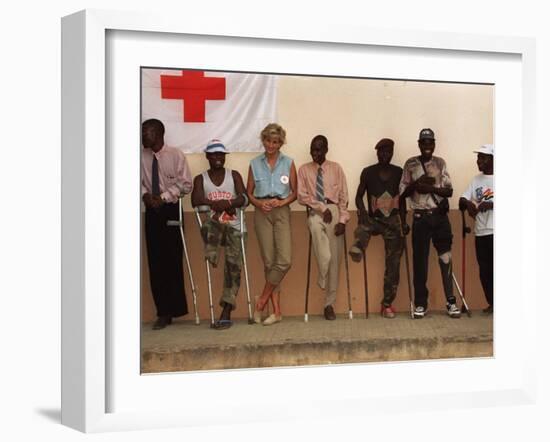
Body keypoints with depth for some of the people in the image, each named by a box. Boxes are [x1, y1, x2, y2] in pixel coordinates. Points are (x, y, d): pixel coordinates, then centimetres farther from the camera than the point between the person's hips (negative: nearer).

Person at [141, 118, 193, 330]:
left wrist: (164, 196, -14)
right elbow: (140, 181, 9)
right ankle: (163, 311, 12)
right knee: (155, 261, 3)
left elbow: (185, 184, -5)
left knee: (173, 260, -2)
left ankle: (172, 309, 9)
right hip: (151, 211, 3)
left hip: (171, 210, -3)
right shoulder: (142, 156, -2)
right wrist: (145, 194, -10)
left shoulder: (176, 155, -8)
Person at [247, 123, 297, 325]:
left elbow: (294, 192, 7)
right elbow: (249, 193, 11)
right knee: (269, 261, -1)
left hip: (282, 211, 0)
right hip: (262, 212, 0)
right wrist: (259, 203, -8)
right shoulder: (255, 164, 8)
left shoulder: (288, 163, 6)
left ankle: (262, 299, 2)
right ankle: (276, 310, 4)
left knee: (284, 260, -14)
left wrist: (282, 202, -11)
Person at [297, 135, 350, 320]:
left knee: (335, 260, -2)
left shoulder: (336, 168, 8)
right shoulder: (304, 169, 8)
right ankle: (323, 277, -22)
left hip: (334, 211, 1)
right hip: (315, 212, -1)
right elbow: (302, 196, 0)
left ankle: (329, 303, 7)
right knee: (316, 226, -37)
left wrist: (342, 220, -7)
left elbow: (343, 197, 4)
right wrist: (322, 207, -11)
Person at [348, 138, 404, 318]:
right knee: (362, 228, -35)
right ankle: (357, 248, -58)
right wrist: (362, 211, -21)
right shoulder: (368, 172, -3)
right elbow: (359, 196, -1)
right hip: (373, 219, 3)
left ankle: (387, 304, 2)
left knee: (393, 264, -3)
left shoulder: (399, 172, 1)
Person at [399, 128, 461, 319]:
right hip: (421, 217, -1)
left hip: (440, 216, 1)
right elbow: (403, 192, 3)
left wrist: (430, 187, -15)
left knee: (445, 258, -2)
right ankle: (420, 303, 9)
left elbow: (449, 191, 0)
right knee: (420, 260, 2)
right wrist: (417, 183, -14)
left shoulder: (440, 163, 6)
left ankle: (451, 301, 3)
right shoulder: (410, 164, 4)